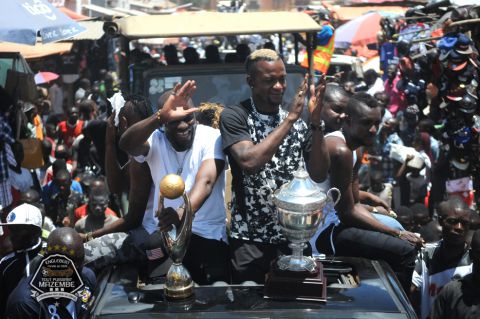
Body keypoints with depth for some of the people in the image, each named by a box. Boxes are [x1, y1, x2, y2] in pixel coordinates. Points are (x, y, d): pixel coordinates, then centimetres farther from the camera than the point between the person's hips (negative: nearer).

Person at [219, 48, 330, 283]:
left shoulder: (297, 122, 6)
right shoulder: (234, 116, -6)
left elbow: (319, 175, -1)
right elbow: (250, 161, -23)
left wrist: (316, 123, -12)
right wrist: (290, 118, -22)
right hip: (250, 239, -4)